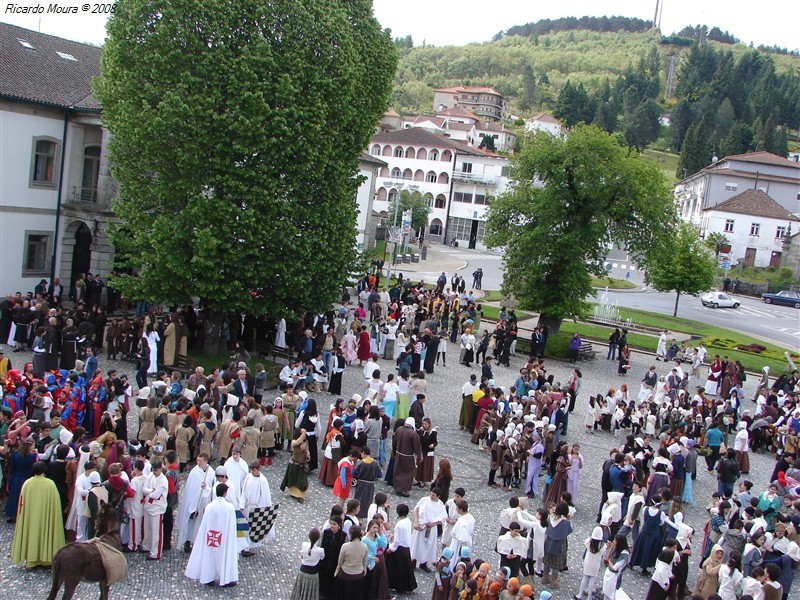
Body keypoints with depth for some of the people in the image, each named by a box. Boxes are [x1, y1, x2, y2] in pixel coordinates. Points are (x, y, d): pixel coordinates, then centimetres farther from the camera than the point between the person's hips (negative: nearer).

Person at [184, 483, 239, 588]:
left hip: (210, 537, 2)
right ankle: (225, 579, 12)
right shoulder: (229, 507, -14)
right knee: (224, 555, 9)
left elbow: (204, 526, -2)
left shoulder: (209, 506, -8)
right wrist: (232, 537, 6)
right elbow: (232, 526, -7)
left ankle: (208, 578, 24)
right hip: (224, 538, -2)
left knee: (209, 555, 16)